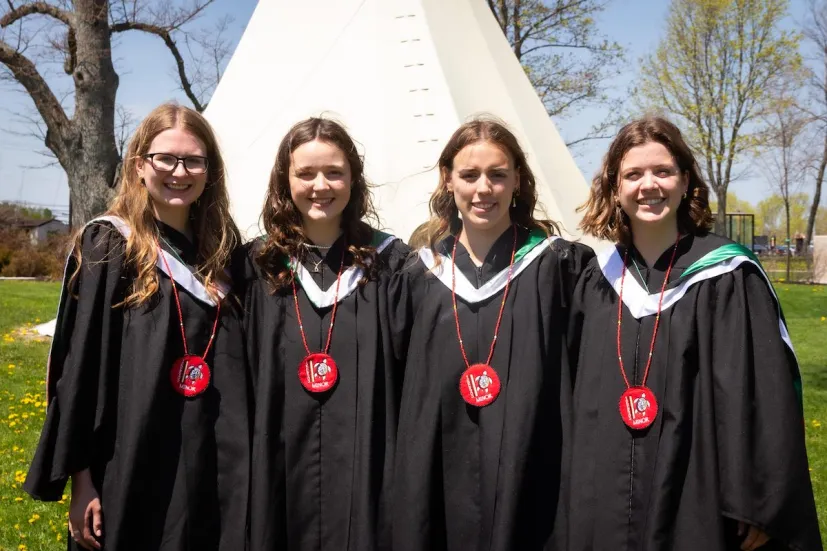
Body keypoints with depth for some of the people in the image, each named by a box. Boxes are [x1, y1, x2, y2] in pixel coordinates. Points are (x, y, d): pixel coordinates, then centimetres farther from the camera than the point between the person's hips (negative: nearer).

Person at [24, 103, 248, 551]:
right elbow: (77, 368, -8)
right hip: (130, 474, -4)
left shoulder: (219, 252, 8)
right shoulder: (107, 248, -6)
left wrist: (238, 473, 7)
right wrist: (80, 477, -11)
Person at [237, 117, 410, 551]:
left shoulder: (388, 262, 1)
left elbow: (411, 379, -1)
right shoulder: (259, 266, 5)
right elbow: (242, 379, 6)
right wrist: (249, 466, 2)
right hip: (282, 466, 2)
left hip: (365, 465, -1)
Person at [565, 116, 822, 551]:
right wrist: (576, 490, 11)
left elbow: (762, 397, -10)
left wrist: (759, 506, -12)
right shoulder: (597, 282, 4)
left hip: (697, 503, -3)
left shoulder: (726, 278, -8)